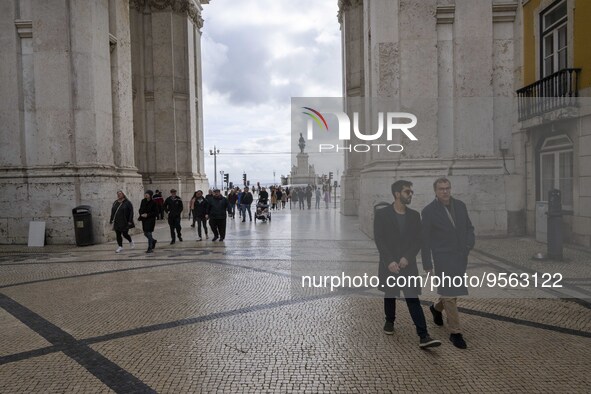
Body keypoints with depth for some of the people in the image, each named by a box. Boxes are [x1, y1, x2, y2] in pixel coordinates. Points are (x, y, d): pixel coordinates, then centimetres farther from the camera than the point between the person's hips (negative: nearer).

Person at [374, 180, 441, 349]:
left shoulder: (414, 215, 5)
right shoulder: (382, 214, -6)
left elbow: (418, 240, 2)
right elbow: (379, 240, -10)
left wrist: (407, 258, -13)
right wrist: (390, 261, -18)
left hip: (408, 265, 1)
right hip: (389, 265, -1)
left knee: (413, 299, -4)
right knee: (390, 296, 15)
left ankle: (423, 336, -5)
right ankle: (390, 321, 39)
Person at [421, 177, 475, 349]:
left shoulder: (460, 205, 5)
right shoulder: (429, 211, -9)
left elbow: (469, 228, 15)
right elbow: (425, 239, -6)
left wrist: (469, 245, -3)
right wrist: (427, 264, -6)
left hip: (461, 257, 6)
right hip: (443, 258, -5)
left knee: (453, 290, 17)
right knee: (450, 294, -5)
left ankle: (437, 308, 45)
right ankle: (455, 332, 7)